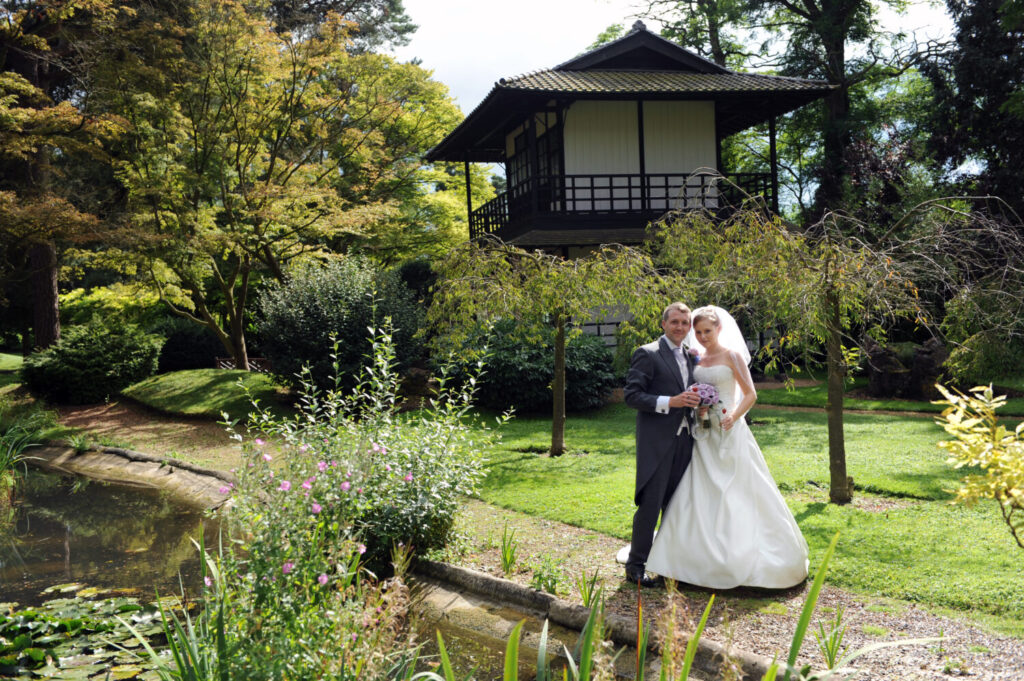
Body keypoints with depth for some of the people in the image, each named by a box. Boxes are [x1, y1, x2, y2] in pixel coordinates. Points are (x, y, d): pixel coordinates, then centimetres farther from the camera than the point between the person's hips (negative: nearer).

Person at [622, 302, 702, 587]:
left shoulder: (689, 357, 16)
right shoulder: (647, 354, -7)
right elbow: (631, 395, -13)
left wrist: (695, 402, 3)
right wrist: (669, 402, -21)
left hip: (683, 440, 7)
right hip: (656, 441, -7)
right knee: (650, 503, -5)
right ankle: (636, 566, 5)